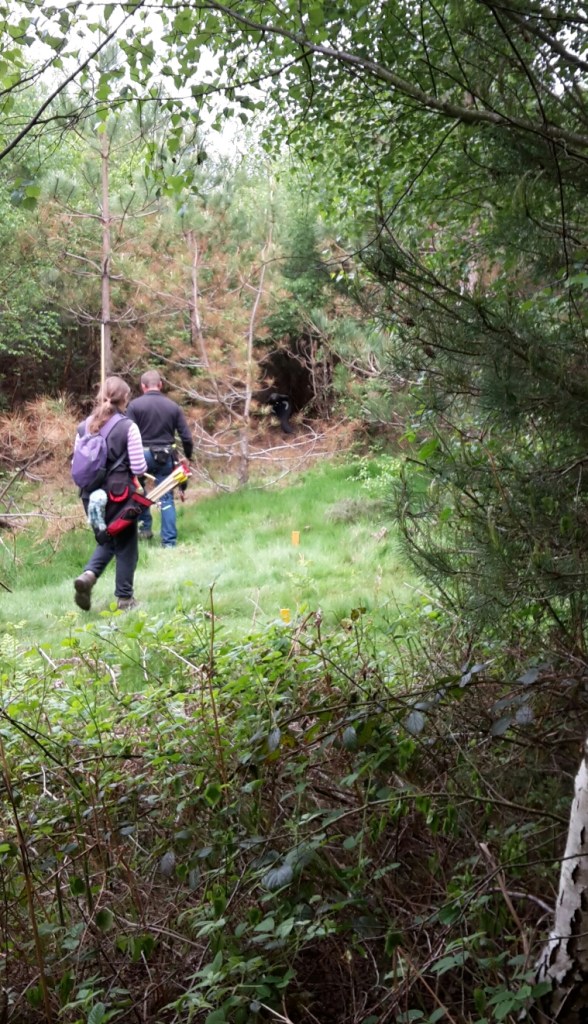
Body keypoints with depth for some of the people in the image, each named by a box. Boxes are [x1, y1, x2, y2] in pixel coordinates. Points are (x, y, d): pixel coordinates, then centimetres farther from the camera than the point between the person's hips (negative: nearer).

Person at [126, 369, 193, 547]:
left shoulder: (135, 405, -5)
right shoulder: (173, 406, 4)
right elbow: (186, 437, 4)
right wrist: (188, 456, 20)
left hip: (142, 455, -2)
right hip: (166, 457, 2)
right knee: (166, 499, 8)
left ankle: (145, 527, 24)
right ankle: (169, 542, 8)